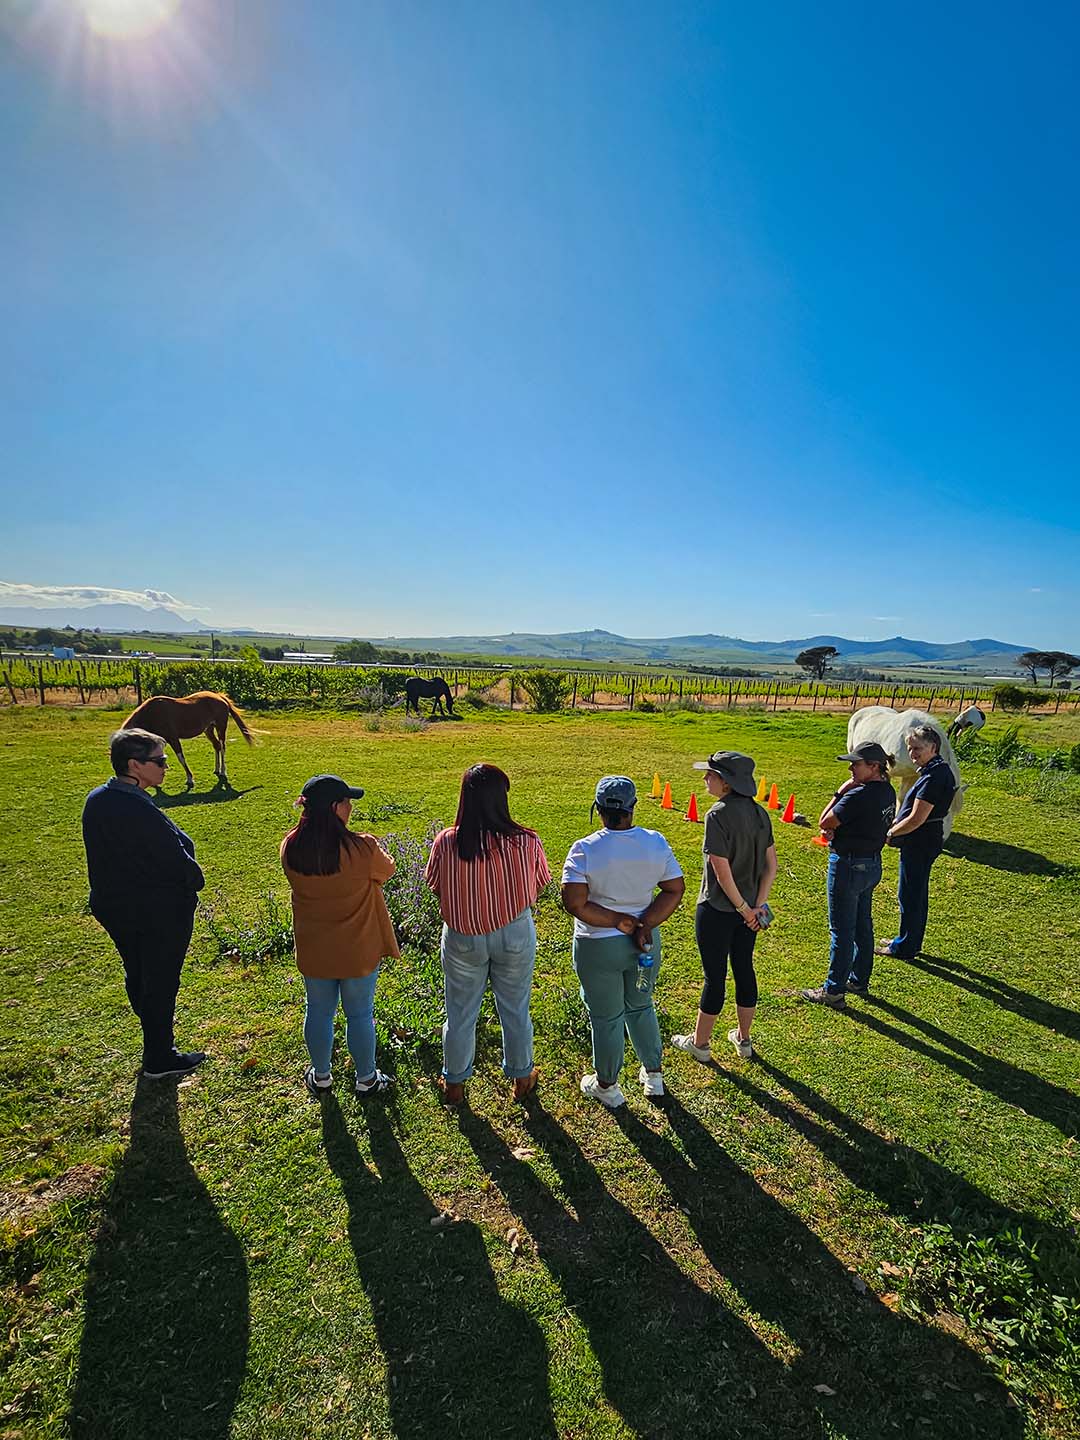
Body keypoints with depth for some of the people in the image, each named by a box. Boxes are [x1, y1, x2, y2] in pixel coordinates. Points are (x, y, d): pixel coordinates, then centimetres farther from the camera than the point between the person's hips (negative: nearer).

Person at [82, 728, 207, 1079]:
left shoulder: (95, 800, -3)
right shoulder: (141, 811, -30)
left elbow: (101, 853, 8)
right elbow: (177, 858, -23)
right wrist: (194, 883, -3)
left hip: (113, 907, 8)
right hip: (159, 912, -8)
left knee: (136, 974, 24)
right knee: (160, 982, 9)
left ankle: (153, 1035, 45)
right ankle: (160, 1059, 26)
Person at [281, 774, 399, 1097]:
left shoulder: (290, 847, -15)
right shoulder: (362, 848, -29)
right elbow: (386, 871, -8)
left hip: (313, 949, 4)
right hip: (358, 950, -3)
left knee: (319, 1012, 23)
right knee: (360, 1014, 17)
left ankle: (320, 1076, 44)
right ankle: (366, 1079, 36)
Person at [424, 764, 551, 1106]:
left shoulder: (446, 842, -21)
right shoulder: (527, 843, -22)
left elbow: (436, 886, -5)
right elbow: (538, 886, -6)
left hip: (461, 937, 0)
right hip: (514, 936, 0)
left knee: (460, 1013, 22)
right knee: (515, 1010, 23)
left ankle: (454, 1084, 42)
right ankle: (521, 1078, 43)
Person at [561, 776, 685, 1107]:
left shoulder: (584, 850, -21)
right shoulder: (656, 842, -10)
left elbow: (574, 903, -25)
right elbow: (676, 890, -8)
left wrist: (618, 921, -17)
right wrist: (643, 925, -13)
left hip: (599, 947, -4)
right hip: (645, 943, 4)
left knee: (606, 1018, 15)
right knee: (641, 1007, 26)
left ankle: (606, 1086, 37)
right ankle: (653, 1075, 44)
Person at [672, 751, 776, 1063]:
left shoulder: (718, 815, -23)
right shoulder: (759, 813, 0)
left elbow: (723, 873, -23)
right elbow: (771, 865, 2)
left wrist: (744, 909, -12)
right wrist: (757, 905, 0)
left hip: (717, 911, -7)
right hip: (749, 908, 7)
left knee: (714, 976, 7)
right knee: (744, 970, 19)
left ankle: (699, 1043, 26)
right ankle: (743, 1039, 36)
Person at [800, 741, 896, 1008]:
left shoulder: (858, 795, -26)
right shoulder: (888, 792, 3)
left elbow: (824, 823, -17)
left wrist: (840, 792, -14)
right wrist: (838, 831, -1)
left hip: (849, 866, -9)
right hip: (872, 864, 9)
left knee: (842, 930, 2)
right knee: (862, 925, 21)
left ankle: (833, 991, 13)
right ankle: (860, 981, 35)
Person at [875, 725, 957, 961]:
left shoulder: (933, 778, -23)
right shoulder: (940, 770, 8)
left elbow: (916, 819, -24)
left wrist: (890, 833, -10)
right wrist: (896, 824, 9)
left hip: (919, 843, -10)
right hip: (927, 840, 10)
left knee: (909, 895, 2)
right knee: (917, 894, 20)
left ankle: (904, 948, 14)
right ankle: (912, 942, 33)